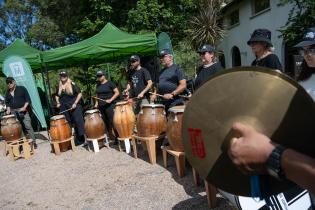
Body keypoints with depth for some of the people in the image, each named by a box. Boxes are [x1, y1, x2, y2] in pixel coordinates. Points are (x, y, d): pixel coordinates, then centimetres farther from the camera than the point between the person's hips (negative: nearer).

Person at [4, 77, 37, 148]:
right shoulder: (7, 92, 16)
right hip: (13, 113, 5)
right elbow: (7, 102, 22)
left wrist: (24, 107, -16)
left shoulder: (22, 89, 1)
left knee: (28, 126, -9)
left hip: (23, 111, -4)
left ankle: (33, 142, -3)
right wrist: (8, 109, 3)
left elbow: (28, 99, -4)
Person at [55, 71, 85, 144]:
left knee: (78, 121, -5)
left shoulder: (72, 84, -4)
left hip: (74, 107, -4)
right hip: (64, 108, 4)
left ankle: (80, 139, 4)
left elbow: (79, 94, -7)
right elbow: (57, 96, 24)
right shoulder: (59, 87, 10)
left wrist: (75, 103, -14)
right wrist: (58, 103, 6)